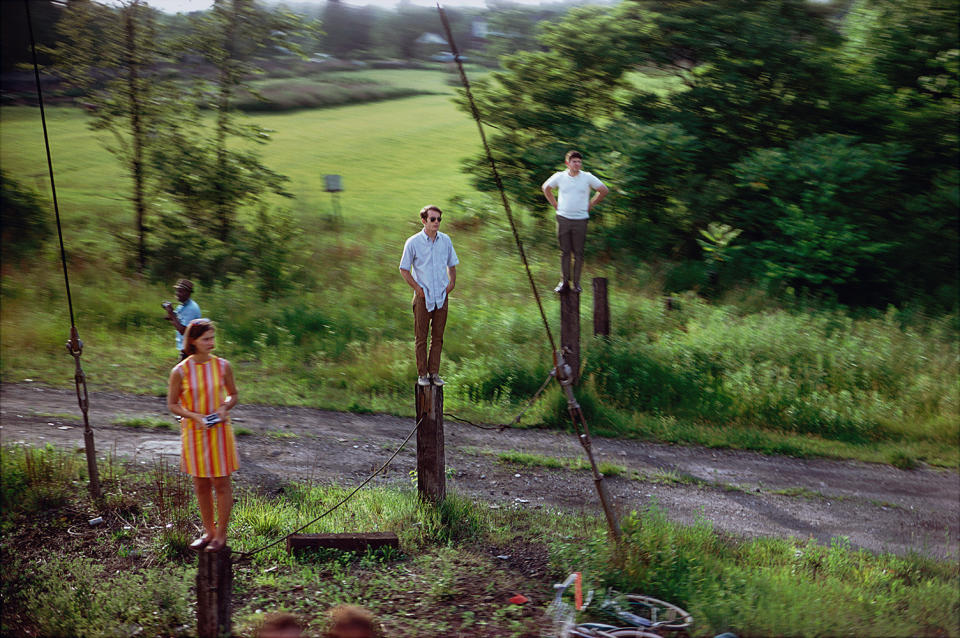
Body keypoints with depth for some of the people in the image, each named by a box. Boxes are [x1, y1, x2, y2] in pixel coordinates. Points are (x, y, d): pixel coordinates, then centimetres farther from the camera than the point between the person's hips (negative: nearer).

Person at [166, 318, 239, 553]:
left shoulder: (223, 366, -4)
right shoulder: (180, 371, -8)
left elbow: (233, 394, 9)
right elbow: (172, 404, -1)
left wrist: (225, 408, -12)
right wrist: (193, 415, -17)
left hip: (219, 431, 0)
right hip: (194, 432, 0)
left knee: (221, 483, 3)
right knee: (201, 484, 11)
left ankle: (221, 534, 15)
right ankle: (209, 531, 27)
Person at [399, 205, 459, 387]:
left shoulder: (445, 241, 6)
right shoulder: (413, 242, -5)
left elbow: (452, 265, 19)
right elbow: (404, 269, 0)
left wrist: (452, 283, 6)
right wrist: (417, 288, -7)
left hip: (442, 296, 3)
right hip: (423, 297, -3)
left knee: (437, 337, 7)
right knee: (421, 337, 1)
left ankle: (434, 373, 13)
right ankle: (422, 374, 8)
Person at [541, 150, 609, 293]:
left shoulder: (587, 177, -1)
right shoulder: (559, 177, 2)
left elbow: (604, 190, 9)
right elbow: (545, 188, 19)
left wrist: (590, 205, 6)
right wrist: (555, 205, 11)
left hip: (580, 220, -1)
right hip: (563, 218, 1)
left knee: (578, 253, 0)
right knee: (564, 252, 4)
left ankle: (576, 282, 8)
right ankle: (564, 281, 11)